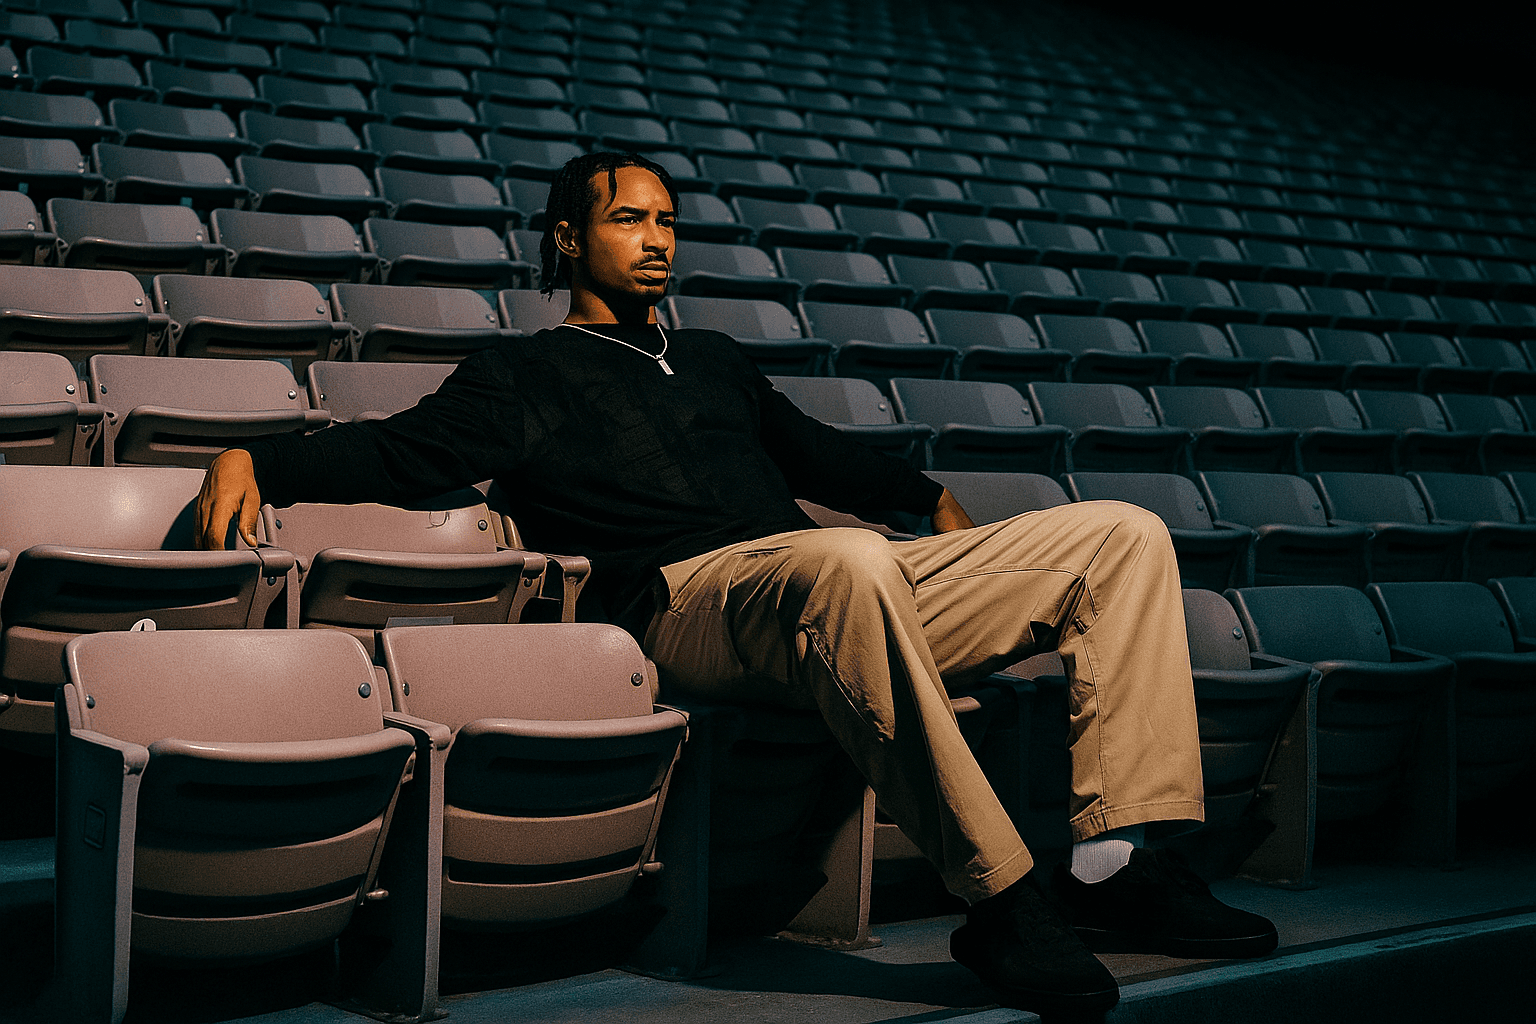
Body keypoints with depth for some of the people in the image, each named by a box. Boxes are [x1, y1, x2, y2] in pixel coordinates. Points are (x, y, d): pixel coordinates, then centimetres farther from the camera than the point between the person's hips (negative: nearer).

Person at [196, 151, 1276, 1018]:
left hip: (844, 590, 7)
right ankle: (998, 897, -38)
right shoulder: (523, 376, 17)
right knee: (850, 562, -44)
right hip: (683, 600, -7)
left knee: (1124, 534, -5)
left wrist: (931, 494, 37)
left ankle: (1116, 863, -18)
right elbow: (394, 449, 7)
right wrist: (255, 459, -7)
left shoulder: (716, 358, 35)